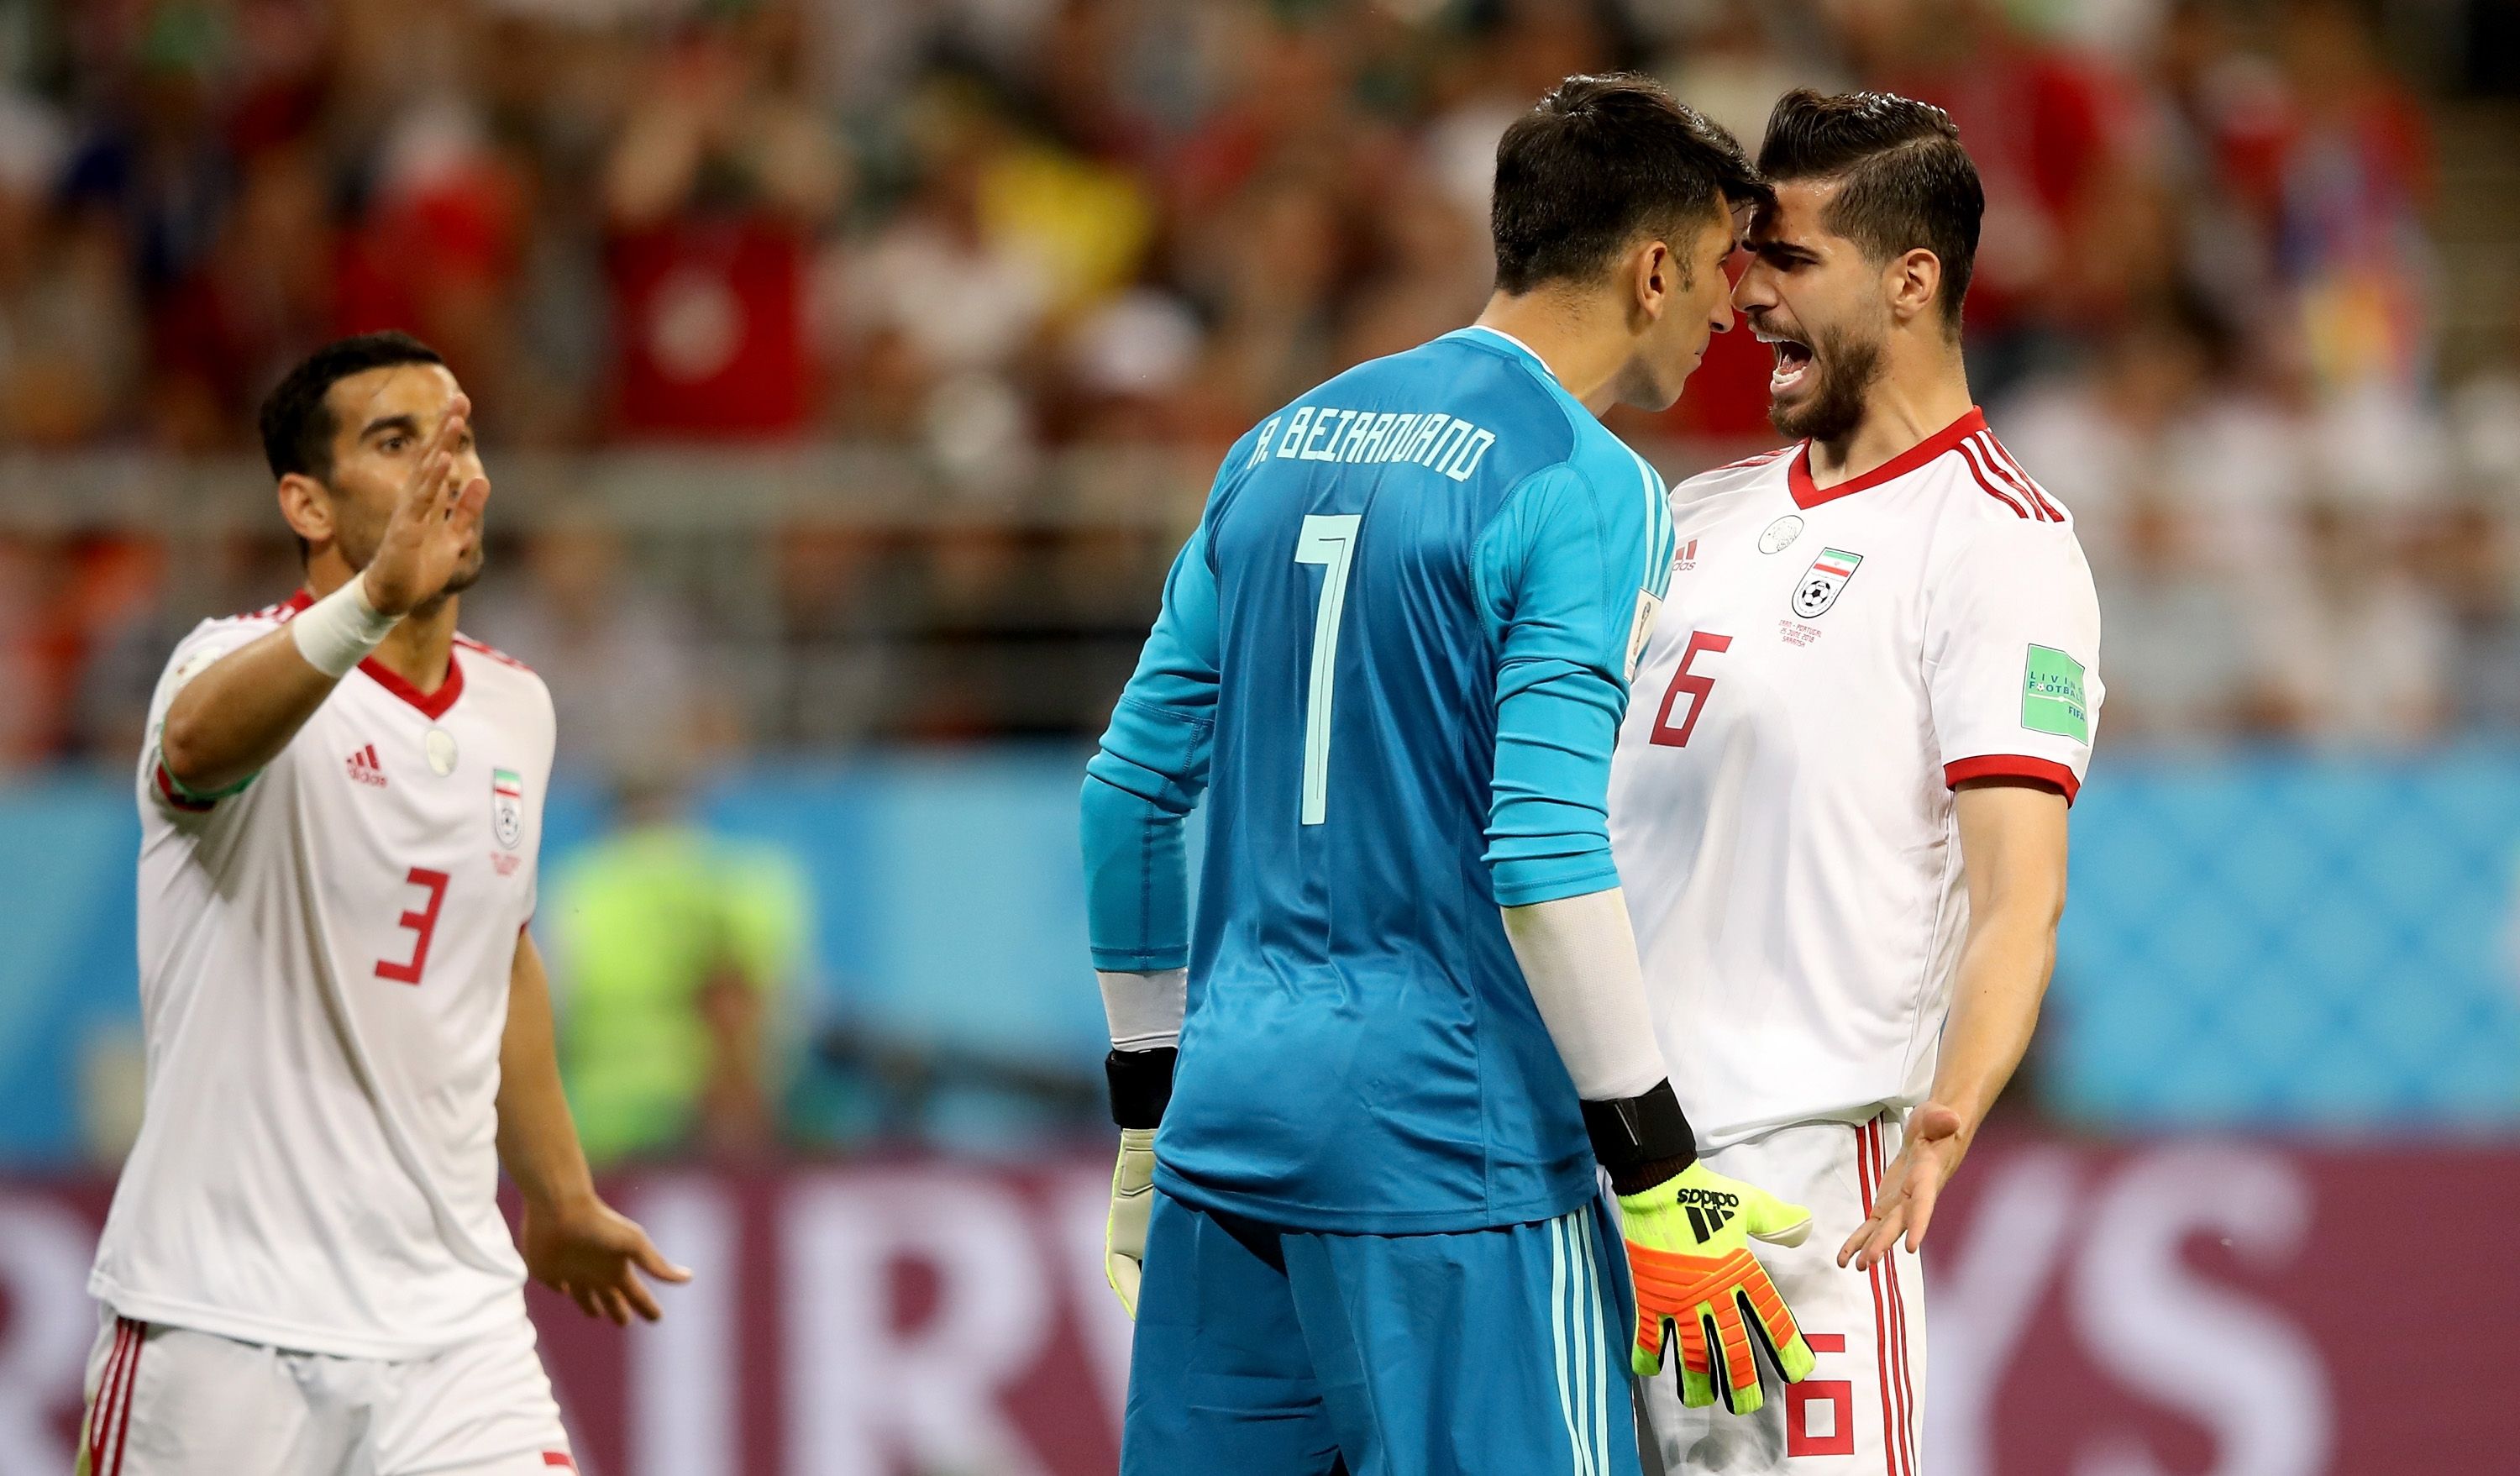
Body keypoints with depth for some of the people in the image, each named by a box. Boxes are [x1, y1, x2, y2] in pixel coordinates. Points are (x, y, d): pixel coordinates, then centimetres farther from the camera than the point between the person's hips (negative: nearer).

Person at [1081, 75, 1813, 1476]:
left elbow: (1133, 791, 16)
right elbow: (1544, 849, -18)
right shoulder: (1588, 485, -9)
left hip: (1228, 1117, 7)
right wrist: (1662, 1182, -15)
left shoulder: (1285, 445, 14)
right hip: (1442, 1148, -7)